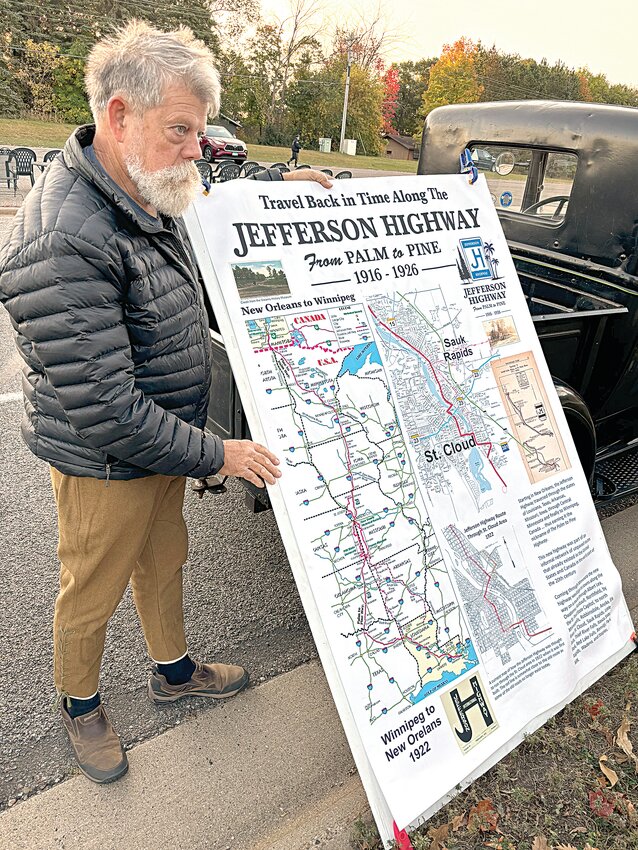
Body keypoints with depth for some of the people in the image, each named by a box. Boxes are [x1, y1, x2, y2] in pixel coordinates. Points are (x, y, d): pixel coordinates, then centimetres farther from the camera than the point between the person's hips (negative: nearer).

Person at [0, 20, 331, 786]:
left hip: (160, 441, 9)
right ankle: (79, 706, 45)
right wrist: (215, 455, -22)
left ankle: (174, 671, 51)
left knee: (163, 562, 25)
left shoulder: (146, 198, -2)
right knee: (91, 592, 15)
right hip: (104, 465, -8)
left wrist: (277, 183, 10)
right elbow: (103, 410, -31)